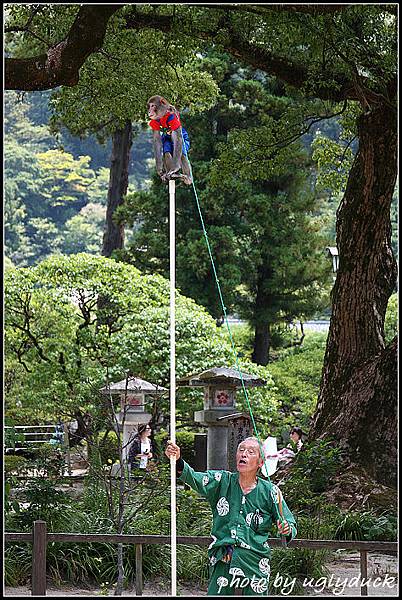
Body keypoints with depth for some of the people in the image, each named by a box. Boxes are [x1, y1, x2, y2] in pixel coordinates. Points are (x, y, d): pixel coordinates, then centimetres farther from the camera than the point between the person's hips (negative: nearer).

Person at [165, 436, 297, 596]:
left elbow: (291, 525, 6)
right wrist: (178, 461, -32)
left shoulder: (269, 491, 2)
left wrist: (288, 530, -18)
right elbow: (194, 478, -13)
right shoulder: (222, 481, 5)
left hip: (255, 566, 0)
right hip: (222, 565, 0)